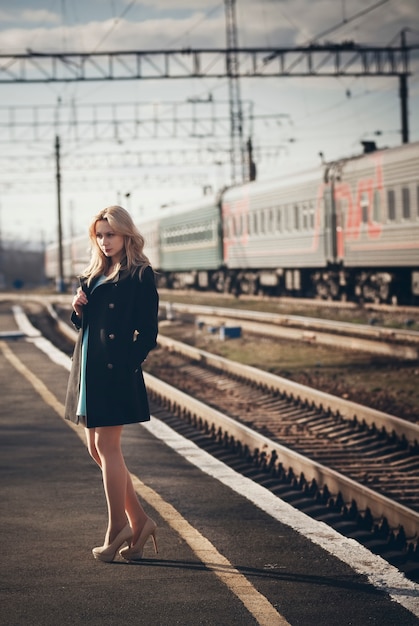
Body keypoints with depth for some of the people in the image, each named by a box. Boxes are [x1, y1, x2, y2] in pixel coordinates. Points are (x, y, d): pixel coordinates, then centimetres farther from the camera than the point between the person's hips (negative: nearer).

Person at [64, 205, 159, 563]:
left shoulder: (140, 274, -7)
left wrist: (128, 366, -15)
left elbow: (147, 333, -10)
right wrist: (78, 309, 1)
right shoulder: (95, 274, 16)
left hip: (116, 370, -8)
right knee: (96, 447, 9)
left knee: (106, 445, -5)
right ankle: (139, 521, 16)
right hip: (89, 368, 8)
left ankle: (117, 529, 4)